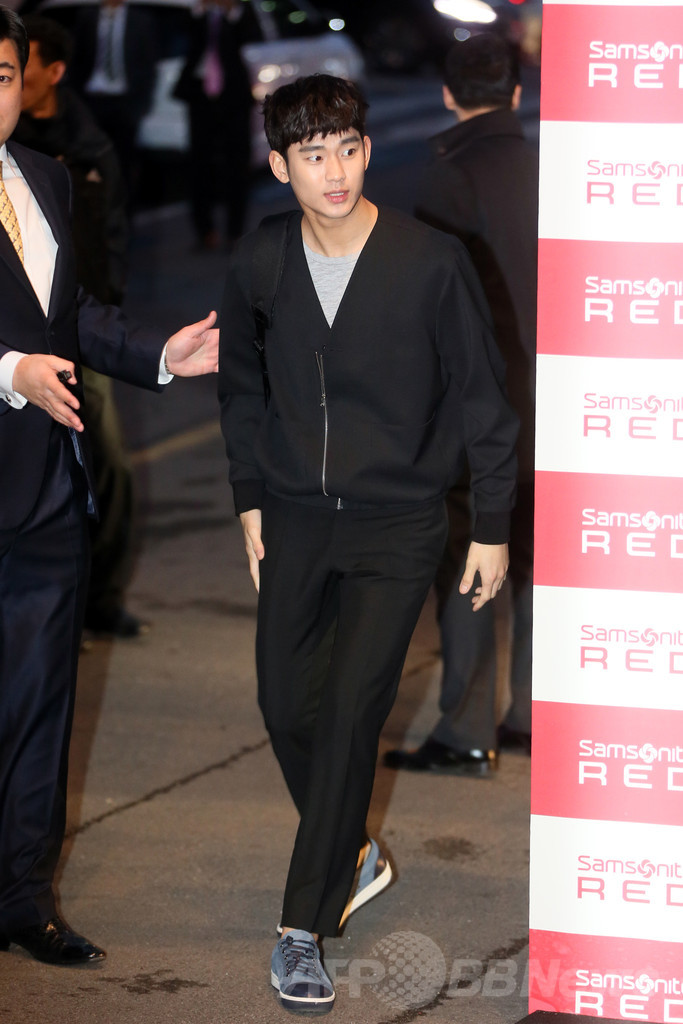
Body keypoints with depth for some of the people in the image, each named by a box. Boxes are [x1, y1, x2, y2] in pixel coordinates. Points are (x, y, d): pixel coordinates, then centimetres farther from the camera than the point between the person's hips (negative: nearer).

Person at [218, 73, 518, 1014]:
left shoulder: (432, 262, -14)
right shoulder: (258, 264, -3)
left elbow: (483, 398, -5)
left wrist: (493, 527, -3)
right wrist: (250, 499, 12)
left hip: (398, 523, -4)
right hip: (295, 515, 4)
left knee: (349, 713, -10)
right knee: (286, 705, 7)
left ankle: (303, 927, -2)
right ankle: (354, 856, 34)